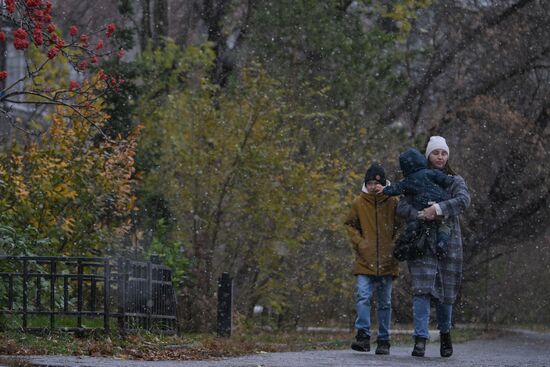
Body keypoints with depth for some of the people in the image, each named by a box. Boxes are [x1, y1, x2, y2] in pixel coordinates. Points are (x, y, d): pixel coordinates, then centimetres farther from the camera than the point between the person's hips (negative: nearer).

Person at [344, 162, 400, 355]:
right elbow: (350, 224, 14)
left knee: (385, 302, 7)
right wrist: (358, 242, 0)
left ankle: (384, 341, 14)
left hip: (387, 262, 0)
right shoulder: (359, 203, 1)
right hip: (365, 261, 0)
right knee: (363, 296, -15)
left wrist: (396, 246, -2)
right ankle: (363, 336, -14)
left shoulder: (394, 202, -1)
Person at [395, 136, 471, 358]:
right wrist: (420, 215, -20)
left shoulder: (455, 181, 10)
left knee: (445, 290, 6)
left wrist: (438, 209, -23)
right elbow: (402, 207, -1)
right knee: (422, 289, -14)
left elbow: (463, 200, -11)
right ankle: (420, 339, -19)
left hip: (448, 241, 1)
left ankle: (445, 332, 31)